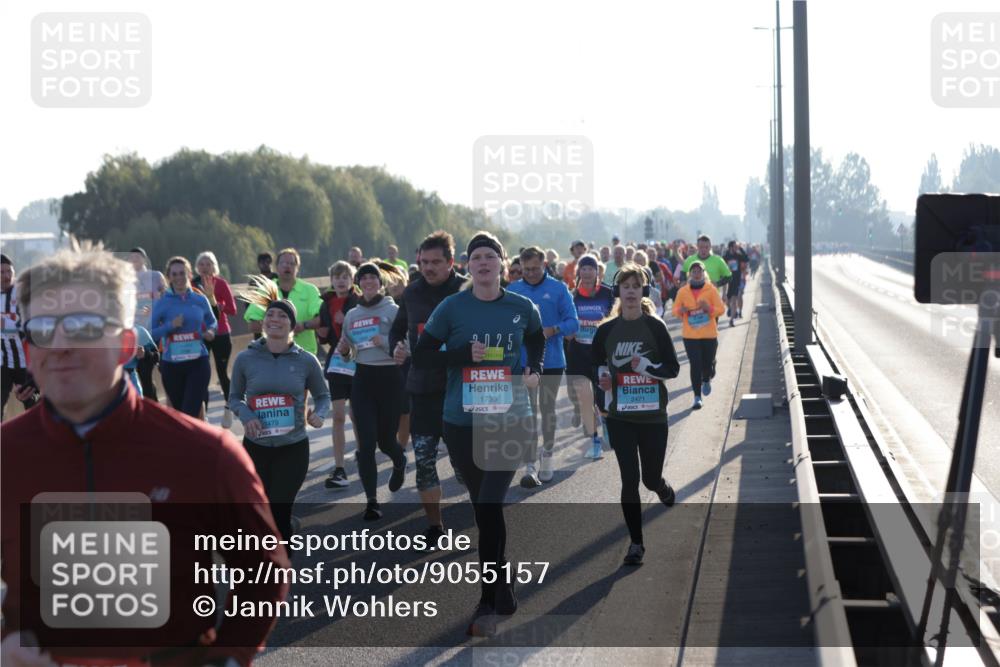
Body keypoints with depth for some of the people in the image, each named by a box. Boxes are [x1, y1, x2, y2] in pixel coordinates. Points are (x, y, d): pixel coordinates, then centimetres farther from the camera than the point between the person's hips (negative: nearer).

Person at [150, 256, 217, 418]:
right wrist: (170, 325, -19)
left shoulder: (200, 300, 3)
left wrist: (210, 331, -3)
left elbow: (212, 322, 19)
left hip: (198, 363, -1)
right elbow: (150, 333, -4)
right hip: (171, 365, 1)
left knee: (190, 413, -11)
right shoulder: (162, 303, -2)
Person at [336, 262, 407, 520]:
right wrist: (343, 350, 1)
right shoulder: (351, 315, 11)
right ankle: (372, 501, 0)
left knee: (385, 441, 7)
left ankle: (400, 463, 44)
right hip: (362, 379, 3)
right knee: (366, 443, -6)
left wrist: (384, 342, -23)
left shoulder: (393, 310, -4)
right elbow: (348, 350, 23)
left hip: (390, 377, -3)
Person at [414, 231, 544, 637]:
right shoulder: (452, 308, -3)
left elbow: (536, 341, 23)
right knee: (484, 508, 11)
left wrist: (535, 370, 4)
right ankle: (503, 593, 26)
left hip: (509, 420, -1)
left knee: (490, 507, -14)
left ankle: (488, 604, -8)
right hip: (462, 423, 1)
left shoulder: (522, 308, 1)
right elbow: (421, 356, -2)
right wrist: (465, 355, -15)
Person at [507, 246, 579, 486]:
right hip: (523, 361, 0)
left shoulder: (558, 289, -2)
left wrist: (553, 330, -22)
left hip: (552, 360, 0)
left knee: (547, 408, 13)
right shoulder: (513, 291, 3)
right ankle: (530, 466, -8)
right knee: (528, 412, -5)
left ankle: (547, 457, 29)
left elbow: (573, 322, -5)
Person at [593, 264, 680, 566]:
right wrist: (603, 374, -5)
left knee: (650, 478, 9)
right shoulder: (606, 330, 0)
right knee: (630, 479, -5)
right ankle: (636, 543, 7)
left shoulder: (655, 327, -6)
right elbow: (596, 362, 16)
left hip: (653, 416, -1)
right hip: (620, 417, 1)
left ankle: (663, 488, 48)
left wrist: (647, 366, -21)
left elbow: (673, 369, -5)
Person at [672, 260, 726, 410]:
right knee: (695, 365, -6)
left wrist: (709, 308, -20)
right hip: (690, 335, 0)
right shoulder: (683, 291, 1)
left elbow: (721, 309, -1)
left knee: (708, 363, 7)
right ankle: (697, 397, 0)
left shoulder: (711, 289, -2)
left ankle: (706, 381, 43)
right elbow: (675, 310, 7)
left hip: (709, 334, 0)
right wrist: (681, 311, -16)